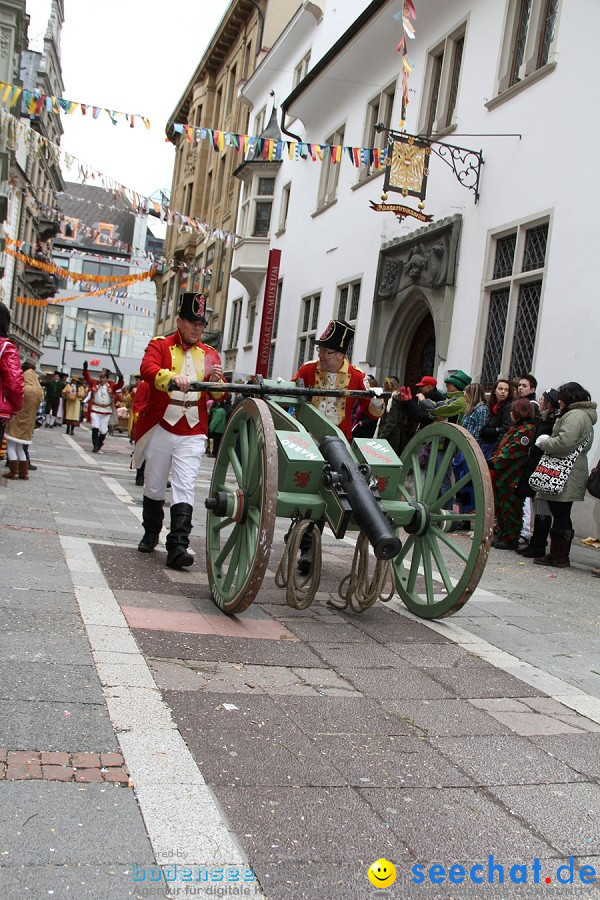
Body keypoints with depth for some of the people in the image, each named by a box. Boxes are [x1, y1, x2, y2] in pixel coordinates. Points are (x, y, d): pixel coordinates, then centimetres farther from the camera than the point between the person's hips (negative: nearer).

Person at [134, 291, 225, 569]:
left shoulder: (210, 355, 11)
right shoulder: (160, 346, 2)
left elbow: (218, 395, 6)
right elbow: (147, 369, -20)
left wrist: (217, 382, -18)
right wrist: (172, 377, -40)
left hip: (193, 433, 1)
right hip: (161, 428, -1)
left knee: (184, 488, -9)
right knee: (154, 486, 12)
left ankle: (177, 546, -12)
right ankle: (151, 534, 32)